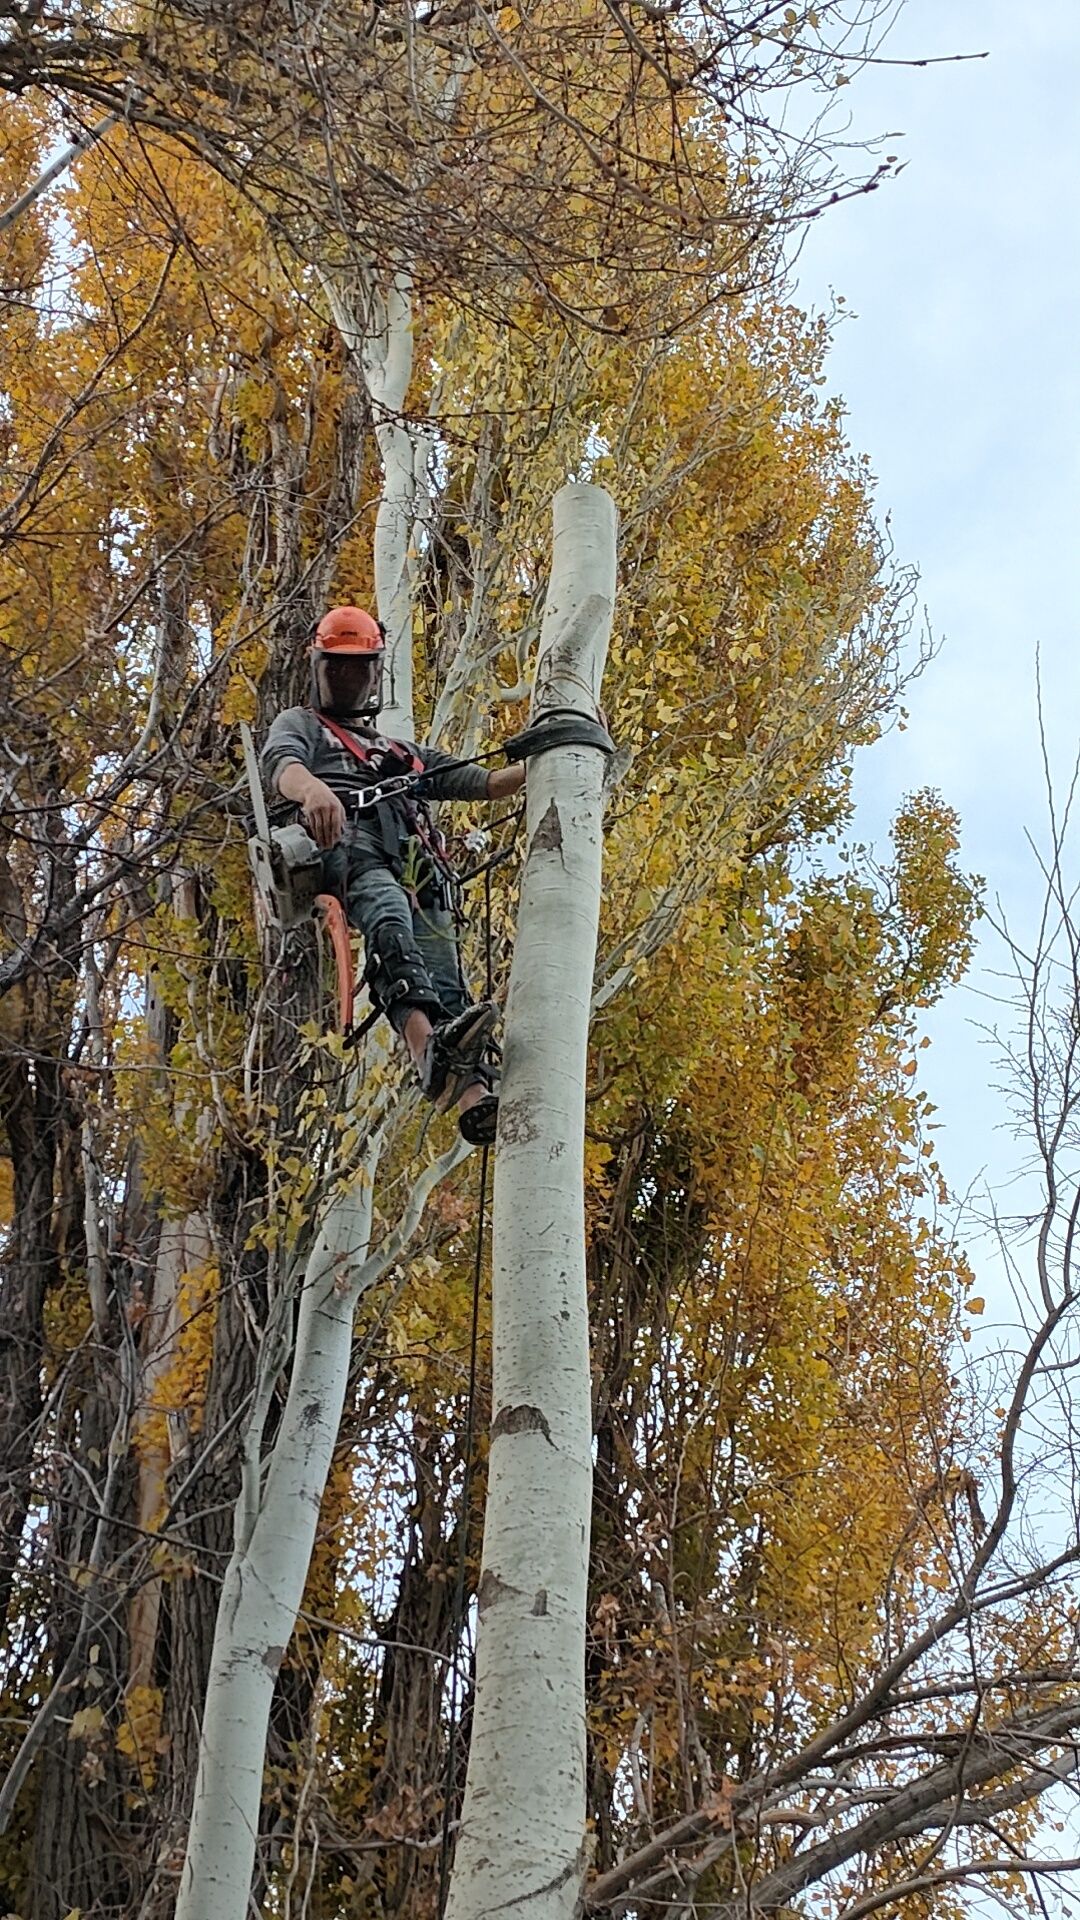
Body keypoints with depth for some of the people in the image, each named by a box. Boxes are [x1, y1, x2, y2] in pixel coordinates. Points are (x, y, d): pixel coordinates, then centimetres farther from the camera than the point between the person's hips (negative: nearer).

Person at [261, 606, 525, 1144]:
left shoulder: (404, 752, 45)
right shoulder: (300, 725, 29)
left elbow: (484, 783, 37)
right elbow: (281, 765, 3)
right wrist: (313, 789, -23)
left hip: (414, 863, 5)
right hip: (343, 839, -4)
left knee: (440, 973, -24)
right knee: (385, 915, -40)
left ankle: (475, 1096, -50)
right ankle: (430, 1047, -66)